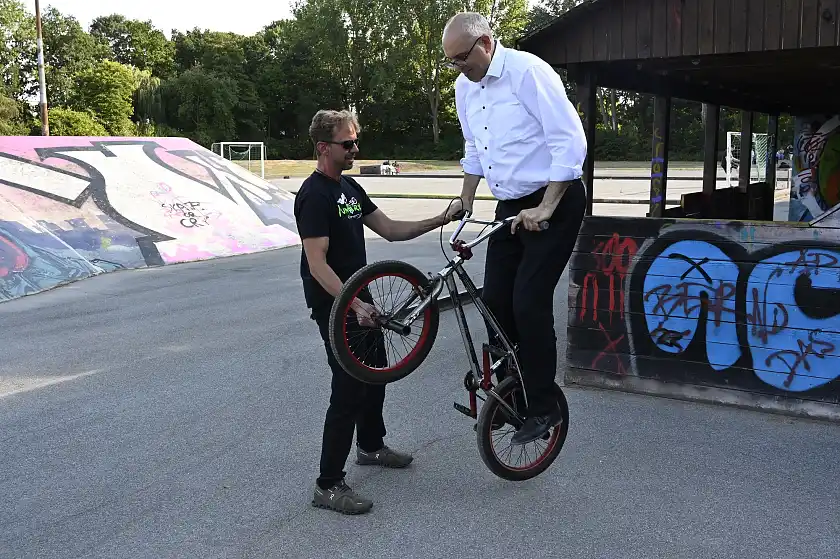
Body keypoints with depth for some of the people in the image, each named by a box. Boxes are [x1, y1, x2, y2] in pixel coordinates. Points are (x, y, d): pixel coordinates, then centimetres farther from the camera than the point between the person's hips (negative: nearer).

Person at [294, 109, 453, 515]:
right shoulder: (314, 196, -19)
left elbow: (389, 229, 10)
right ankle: (329, 485, 0)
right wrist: (355, 306, -33)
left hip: (359, 302, 10)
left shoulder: (350, 188, 11)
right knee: (349, 391, -9)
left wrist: (438, 221, -1)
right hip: (334, 308, -10)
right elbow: (317, 264, -25)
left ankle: (371, 445, 44)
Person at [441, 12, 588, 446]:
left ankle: (543, 407, 5)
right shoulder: (464, 88, 6)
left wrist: (546, 207, -24)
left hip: (555, 203, -7)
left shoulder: (528, 72, -18)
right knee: (495, 299, 4)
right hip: (510, 206, 8)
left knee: (529, 301, -11)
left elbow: (570, 140, -21)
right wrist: (465, 199, 18)